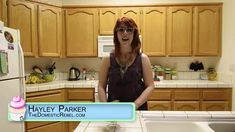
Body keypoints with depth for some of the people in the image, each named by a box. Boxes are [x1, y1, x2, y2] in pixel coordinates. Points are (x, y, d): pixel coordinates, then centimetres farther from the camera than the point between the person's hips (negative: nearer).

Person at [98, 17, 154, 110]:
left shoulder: (143, 59, -3)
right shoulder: (108, 59, -1)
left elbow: (150, 86, -5)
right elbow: (101, 86, -1)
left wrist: (134, 105, -16)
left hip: (138, 109, 0)